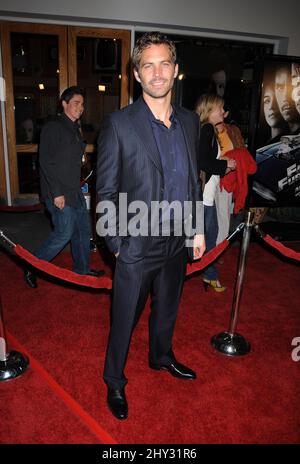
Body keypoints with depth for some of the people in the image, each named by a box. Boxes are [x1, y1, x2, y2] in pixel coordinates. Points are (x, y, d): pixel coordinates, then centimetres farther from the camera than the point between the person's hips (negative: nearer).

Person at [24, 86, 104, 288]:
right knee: (64, 233, -6)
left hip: (74, 190, 9)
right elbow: (46, 161, -16)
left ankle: (82, 269, 28)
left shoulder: (75, 129, 16)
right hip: (59, 193, -9)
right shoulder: (53, 127, -11)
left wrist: (77, 186, 16)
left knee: (83, 229, 13)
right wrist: (57, 193, -20)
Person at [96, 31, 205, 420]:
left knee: (167, 308, 24)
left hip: (177, 242, 5)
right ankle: (115, 382, 36)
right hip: (138, 246, -5)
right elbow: (106, 191, -10)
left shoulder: (189, 121, 5)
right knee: (124, 320, 11)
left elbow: (193, 179, 12)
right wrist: (117, 243, -11)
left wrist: (199, 228, 9)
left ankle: (162, 357, 51)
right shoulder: (119, 124, -12)